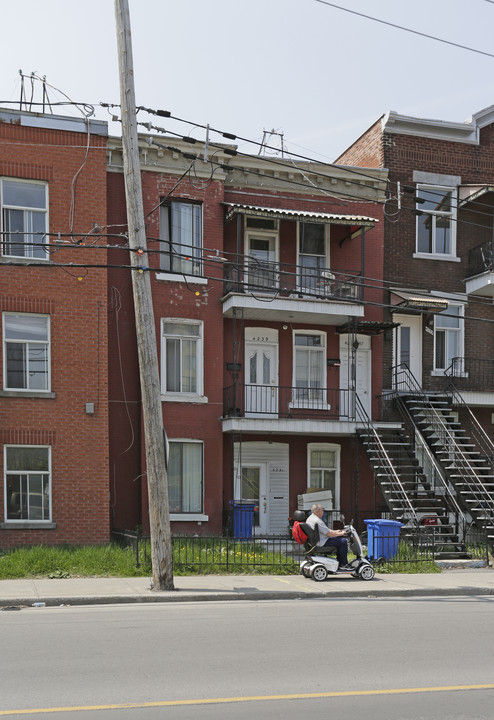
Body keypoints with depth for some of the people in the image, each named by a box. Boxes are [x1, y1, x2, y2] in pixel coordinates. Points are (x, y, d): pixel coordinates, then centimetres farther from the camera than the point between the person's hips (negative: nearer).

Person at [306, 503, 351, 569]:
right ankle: (343, 565, -3)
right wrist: (341, 533, -7)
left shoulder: (309, 518, 11)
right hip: (322, 543, -11)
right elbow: (329, 534, -22)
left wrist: (335, 531, 15)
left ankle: (339, 562, 23)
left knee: (339, 539, 21)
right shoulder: (317, 521, -23)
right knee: (343, 541, -9)